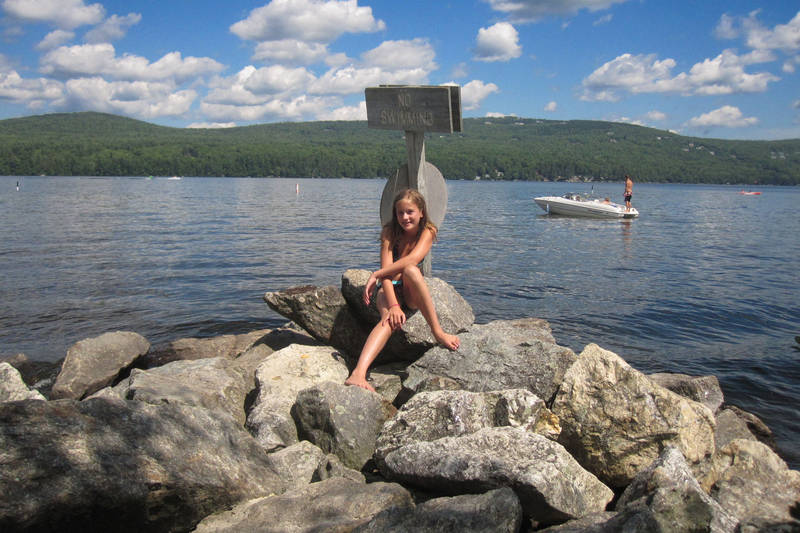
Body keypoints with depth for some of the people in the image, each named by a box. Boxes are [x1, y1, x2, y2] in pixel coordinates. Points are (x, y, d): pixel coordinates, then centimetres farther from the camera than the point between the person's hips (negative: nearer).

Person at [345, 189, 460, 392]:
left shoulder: (428, 231, -4)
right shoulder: (390, 232, -6)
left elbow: (413, 259, -24)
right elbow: (386, 269, -19)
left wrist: (376, 274, -27)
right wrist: (393, 305, -33)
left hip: (411, 291, 1)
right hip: (389, 288, -1)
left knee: (410, 270, -34)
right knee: (390, 318, -35)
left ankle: (438, 331, -31)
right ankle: (358, 374, -56)